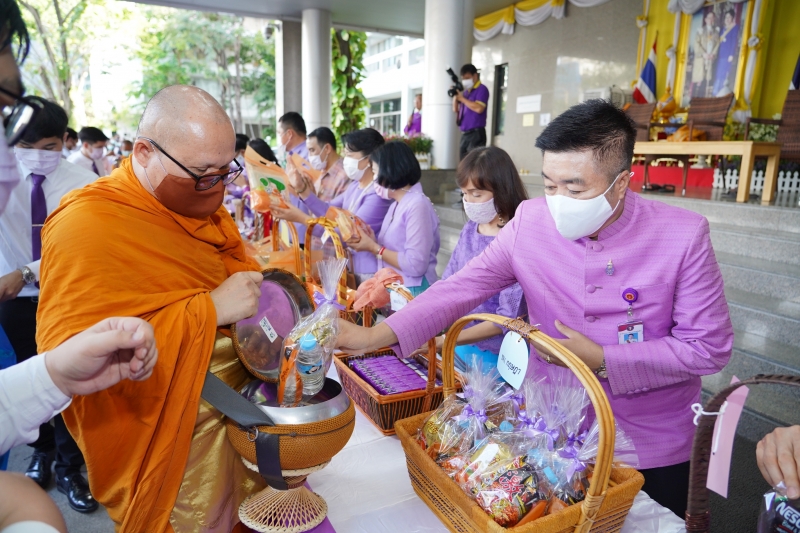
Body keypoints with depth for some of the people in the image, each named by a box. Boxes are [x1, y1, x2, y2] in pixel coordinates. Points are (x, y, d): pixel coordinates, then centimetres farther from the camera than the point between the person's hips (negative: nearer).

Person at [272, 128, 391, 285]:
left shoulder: (379, 193, -22)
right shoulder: (356, 185, 9)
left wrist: (301, 218, -23)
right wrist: (302, 188, -3)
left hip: (371, 274, -9)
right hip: (352, 267, 9)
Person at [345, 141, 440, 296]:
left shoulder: (417, 205, -17)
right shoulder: (397, 204, 11)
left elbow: (416, 265, -23)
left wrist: (373, 248, -16)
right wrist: (368, 240, -7)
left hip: (413, 293, -8)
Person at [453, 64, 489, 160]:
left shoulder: (482, 89, -5)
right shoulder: (466, 92, 19)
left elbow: (479, 108, -20)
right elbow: (455, 109, 19)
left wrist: (462, 98, -11)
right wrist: (455, 96, 2)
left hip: (476, 134, -8)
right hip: (464, 134, 8)